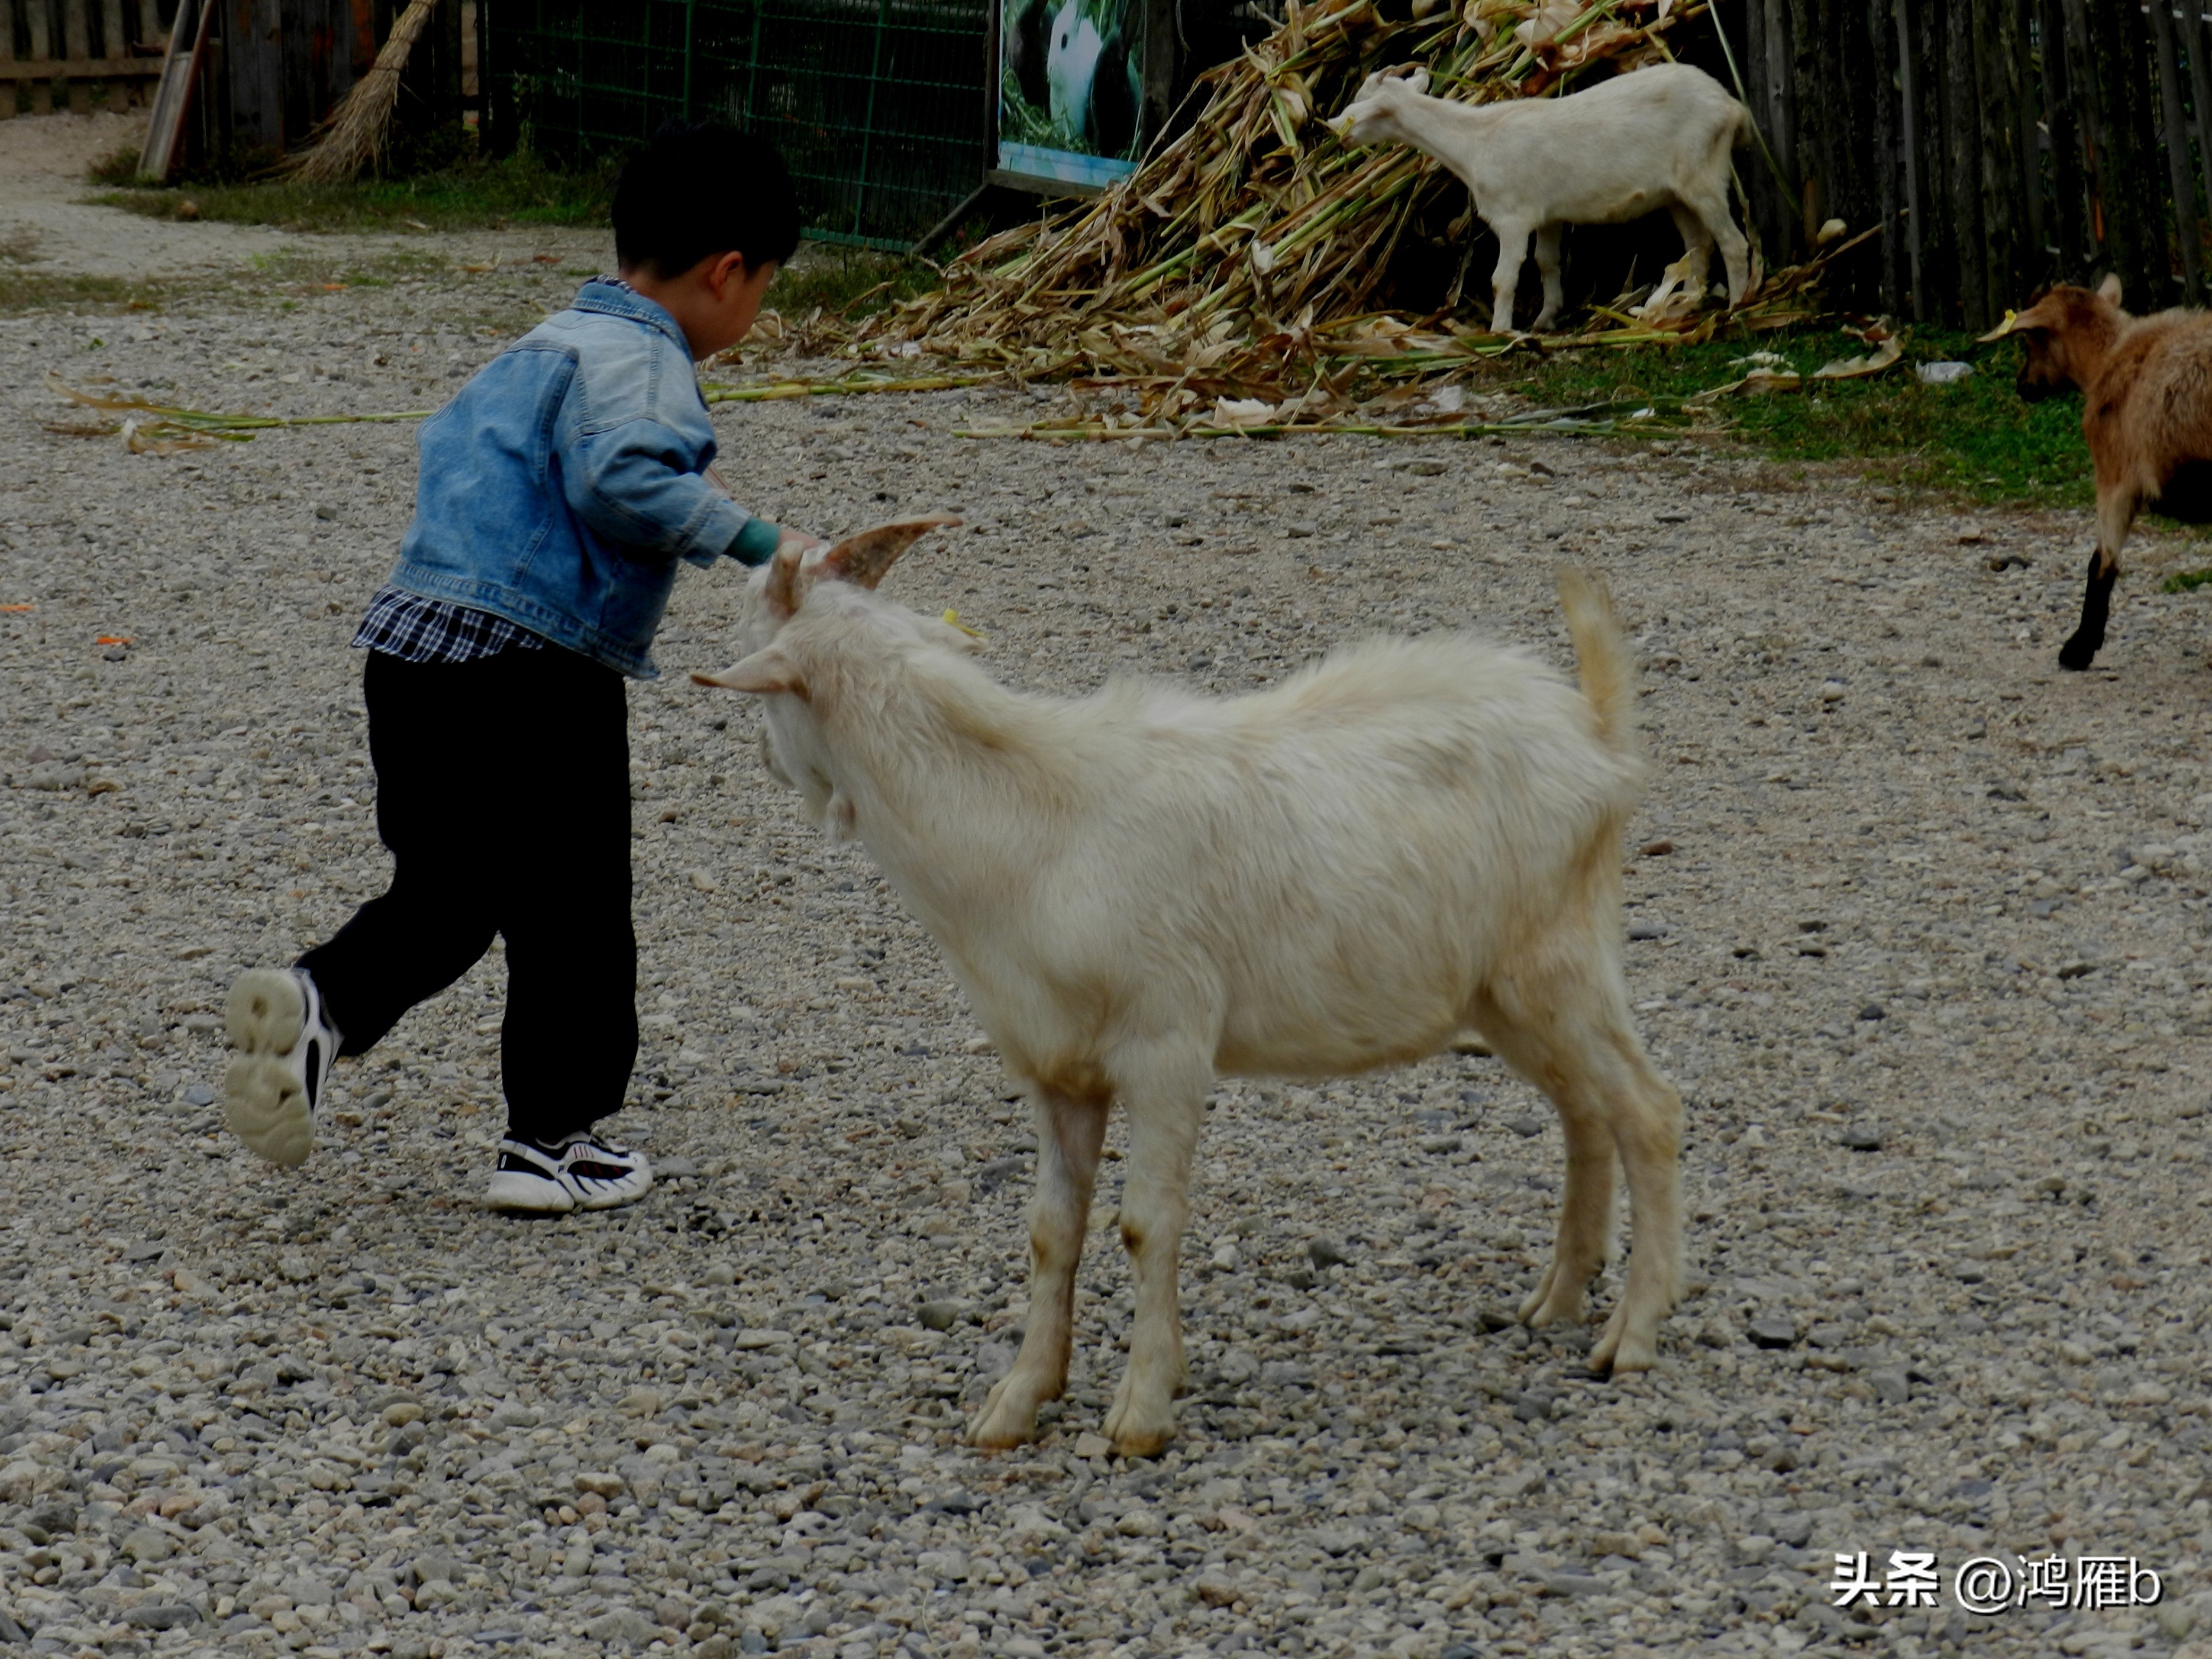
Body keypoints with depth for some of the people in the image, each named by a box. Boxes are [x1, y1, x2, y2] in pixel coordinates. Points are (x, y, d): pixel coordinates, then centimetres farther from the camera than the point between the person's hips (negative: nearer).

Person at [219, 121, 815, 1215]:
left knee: (446, 894, 17)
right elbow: (624, 478, -26)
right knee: (570, 912, 5)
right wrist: (754, 540, -23)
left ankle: (321, 1002, -7)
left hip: (412, 643, 9)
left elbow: (447, 441, 28)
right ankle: (553, 1141, 11)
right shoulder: (636, 358, -9)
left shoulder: (547, 345, 21)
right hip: (531, 667, -9)